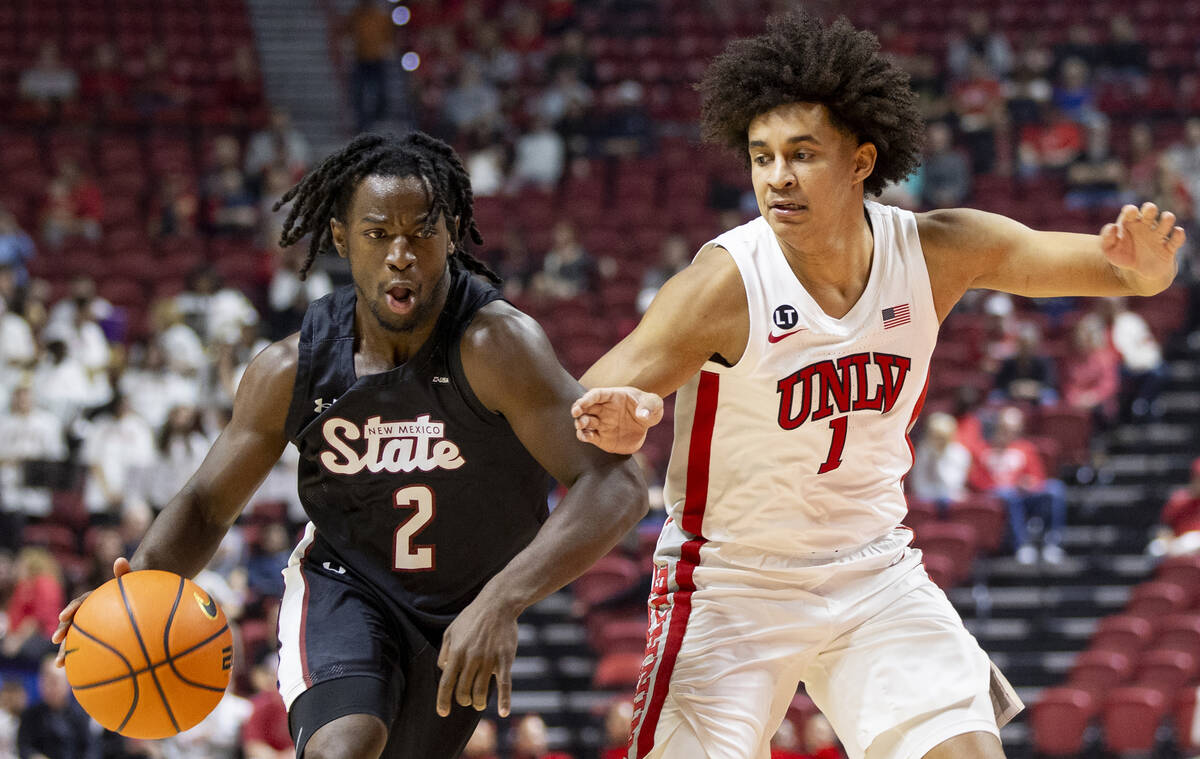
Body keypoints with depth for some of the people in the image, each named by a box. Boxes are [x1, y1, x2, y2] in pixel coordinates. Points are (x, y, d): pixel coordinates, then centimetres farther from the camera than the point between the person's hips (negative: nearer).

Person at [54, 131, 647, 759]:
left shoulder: (495, 347, -28)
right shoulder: (292, 370, -16)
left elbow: (614, 487, -36)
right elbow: (207, 505, -3)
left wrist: (502, 602, -48)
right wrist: (141, 583, -25)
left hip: (468, 614, 1)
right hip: (343, 586, 0)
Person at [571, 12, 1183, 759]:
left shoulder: (936, 252, -10)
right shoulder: (726, 284, -22)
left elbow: (1128, 268, -7)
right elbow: (587, 403, -27)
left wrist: (1146, 265, -31)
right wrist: (618, 424, -51)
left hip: (875, 577, 3)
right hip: (731, 583, -3)